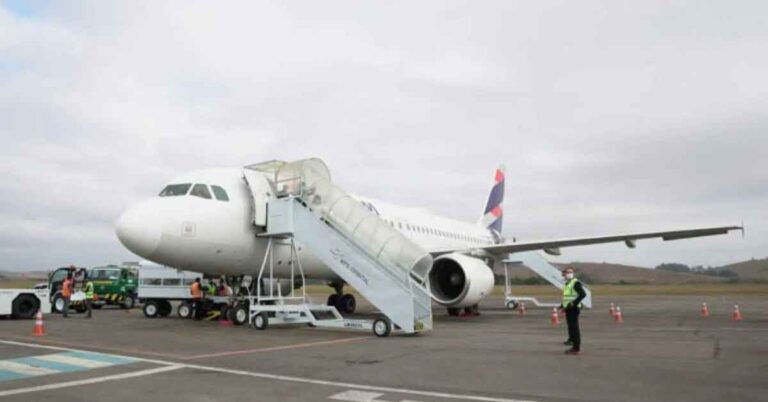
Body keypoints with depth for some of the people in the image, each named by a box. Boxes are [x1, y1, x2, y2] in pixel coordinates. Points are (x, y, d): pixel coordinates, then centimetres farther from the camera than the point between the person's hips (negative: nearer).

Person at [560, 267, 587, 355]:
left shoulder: (576, 283, -12)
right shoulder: (567, 284, 17)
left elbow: (583, 294, -21)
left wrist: (573, 303, -23)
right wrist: (563, 305, 15)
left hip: (573, 309, -10)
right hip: (568, 309, 10)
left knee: (574, 328, -7)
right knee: (571, 327, 11)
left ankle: (577, 348, -3)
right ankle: (574, 346, 18)